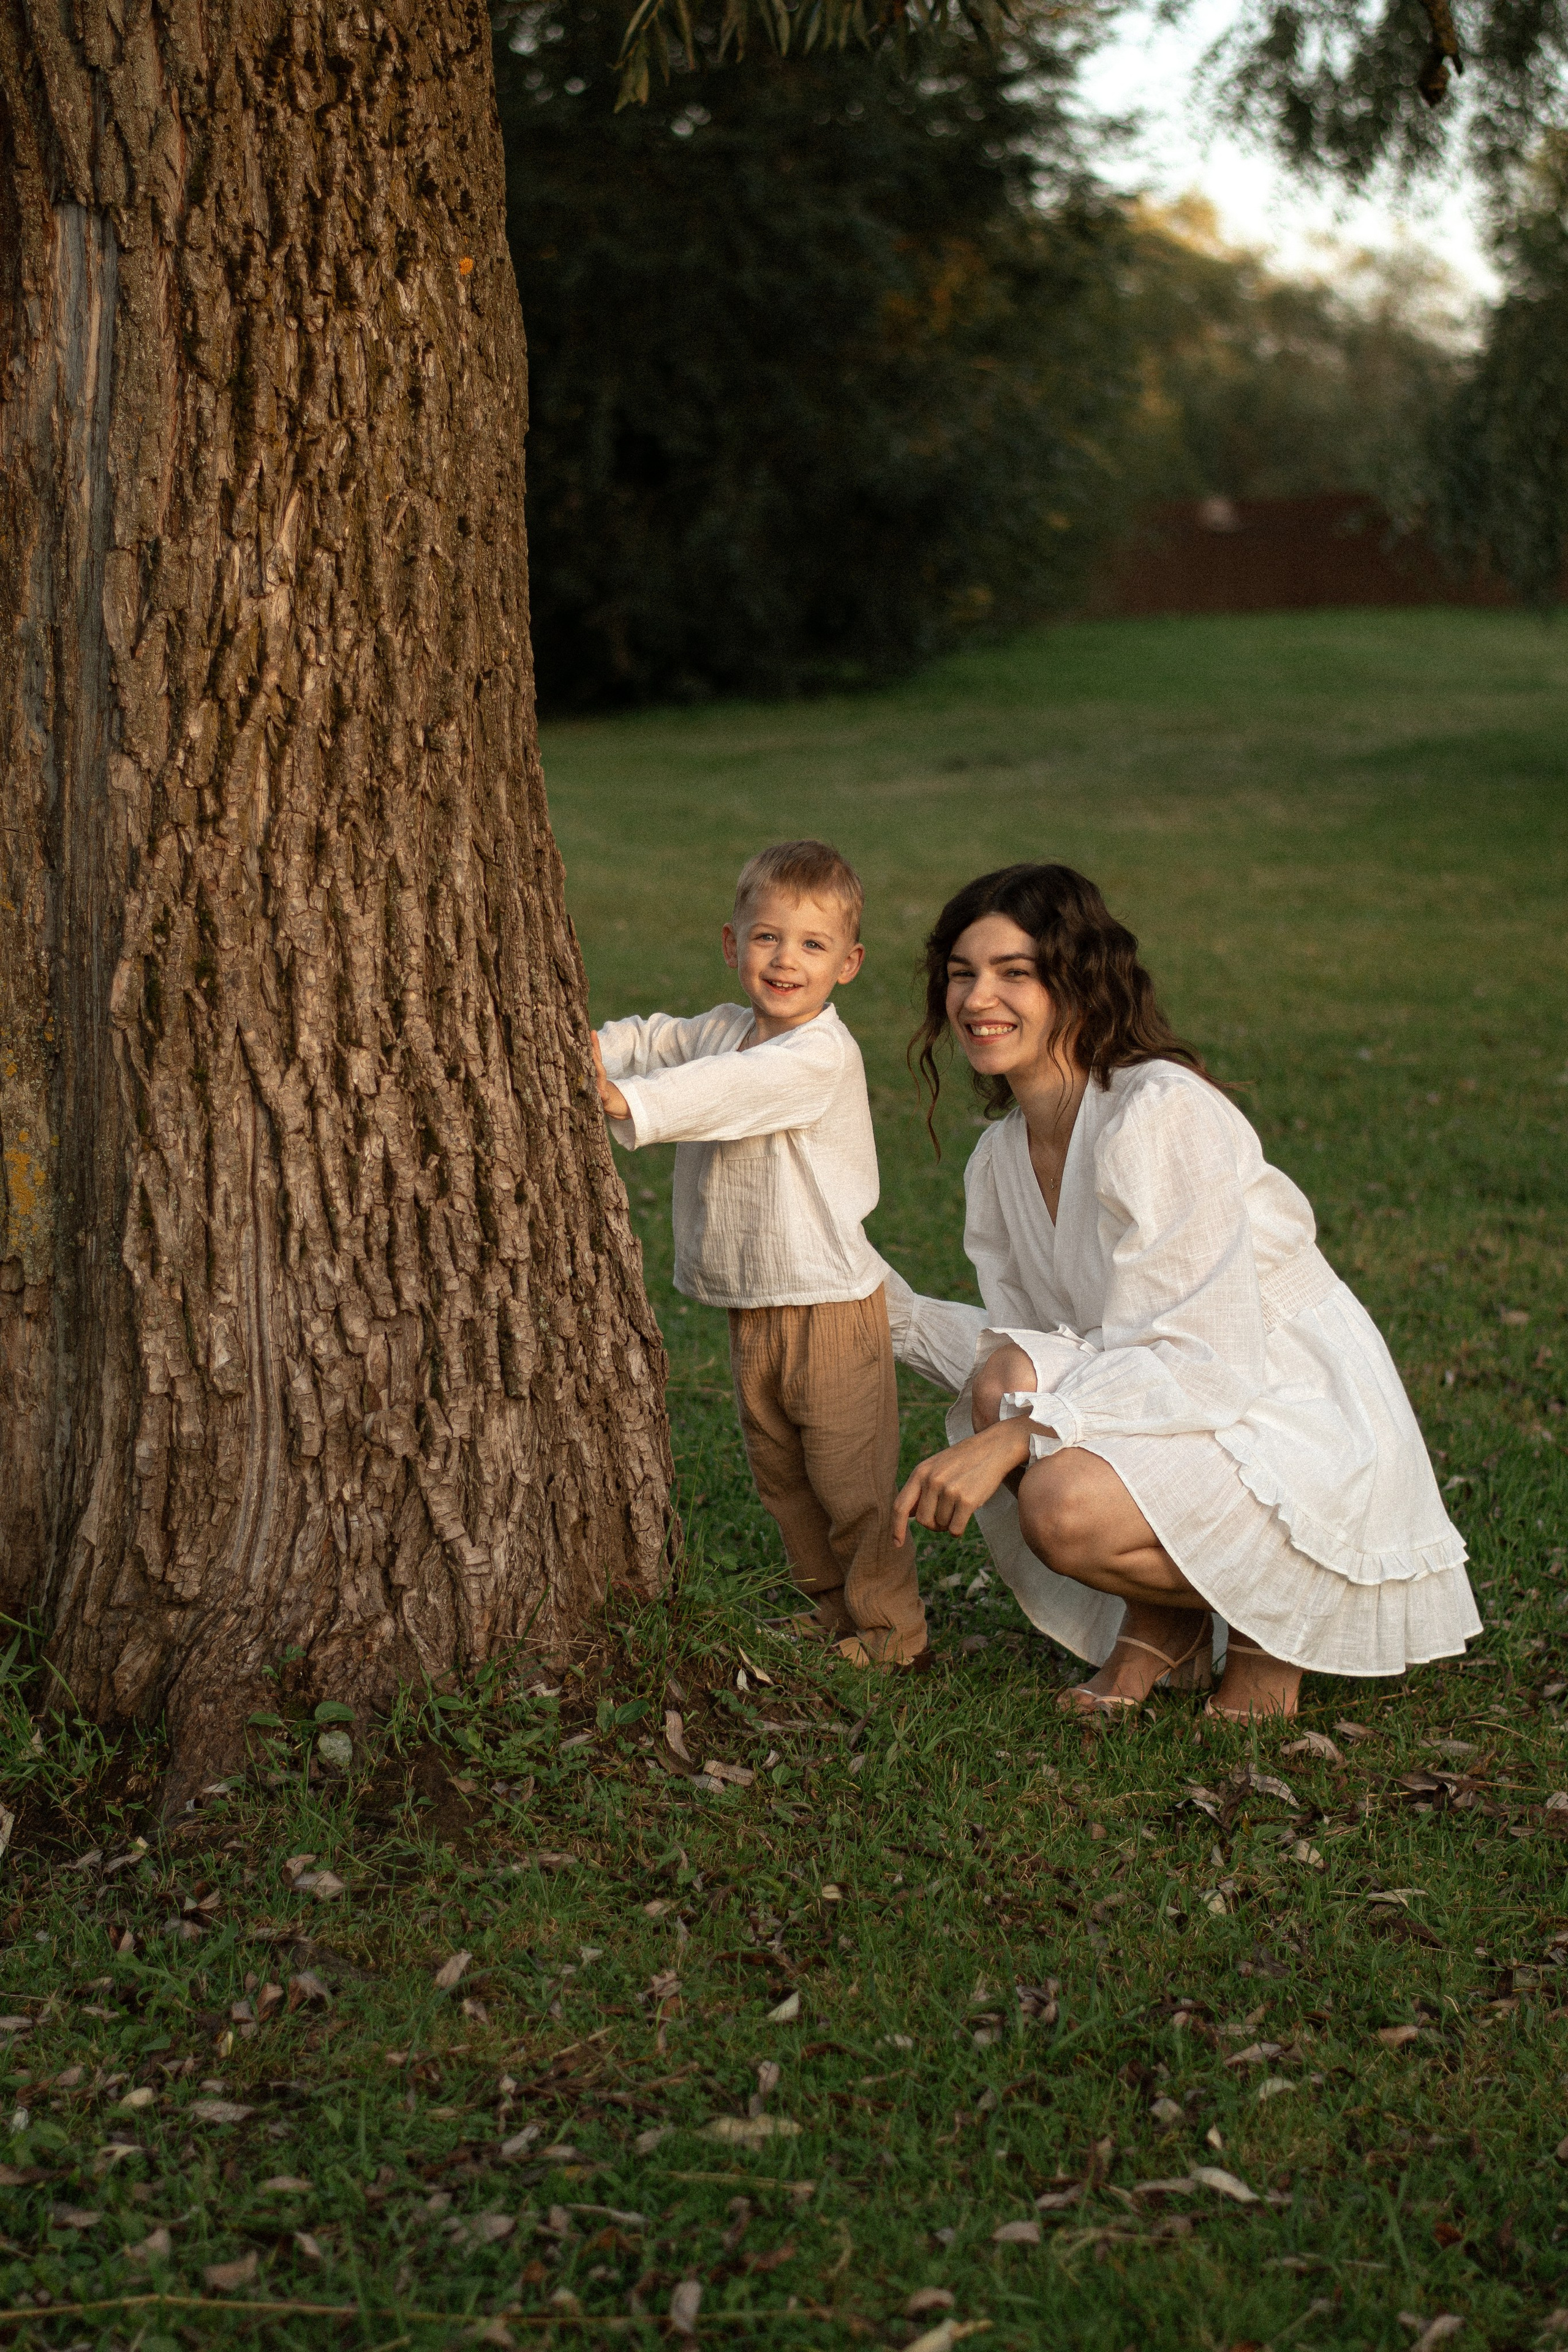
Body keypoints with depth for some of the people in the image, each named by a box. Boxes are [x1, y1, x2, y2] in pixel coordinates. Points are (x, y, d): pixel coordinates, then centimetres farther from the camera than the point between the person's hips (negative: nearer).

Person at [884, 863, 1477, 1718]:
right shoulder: (1001, 1155, 4)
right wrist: (897, 1313, -6)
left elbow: (1208, 1363, -26)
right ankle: (1160, 1620, 2)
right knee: (1003, 1377, -18)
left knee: (1065, 1508, -29)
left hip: (1309, 1428, -7)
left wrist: (1014, 1437, -31)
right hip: (1186, 1415, 7)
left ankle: (1271, 1614, 0)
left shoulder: (1163, 1113, -21)